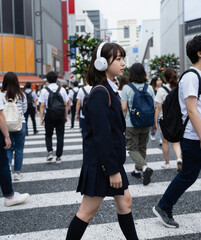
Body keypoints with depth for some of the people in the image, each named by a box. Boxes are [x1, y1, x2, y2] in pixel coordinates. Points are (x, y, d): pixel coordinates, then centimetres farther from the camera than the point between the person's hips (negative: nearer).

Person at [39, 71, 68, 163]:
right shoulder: (62, 90, 1)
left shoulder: (44, 90, -4)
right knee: (60, 136, 8)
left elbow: (42, 106, -5)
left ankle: (50, 152, -3)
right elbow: (65, 105, 3)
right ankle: (58, 157, 12)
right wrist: (66, 116, 12)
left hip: (49, 115, -1)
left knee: (48, 135, 16)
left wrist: (41, 118, 0)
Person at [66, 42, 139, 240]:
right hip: (100, 163, -10)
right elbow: (101, 135, -23)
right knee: (88, 211, 3)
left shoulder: (109, 90, 11)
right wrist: (112, 170, -20)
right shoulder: (100, 92, -19)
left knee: (124, 201, 18)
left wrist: (116, 166, 19)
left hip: (112, 159, 10)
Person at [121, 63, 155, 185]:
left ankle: (144, 167, -18)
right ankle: (138, 170, 28)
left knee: (133, 148, 4)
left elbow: (124, 108, -10)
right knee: (142, 148, 17)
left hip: (131, 124, -4)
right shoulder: (149, 88, 1)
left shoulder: (127, 88, -9)